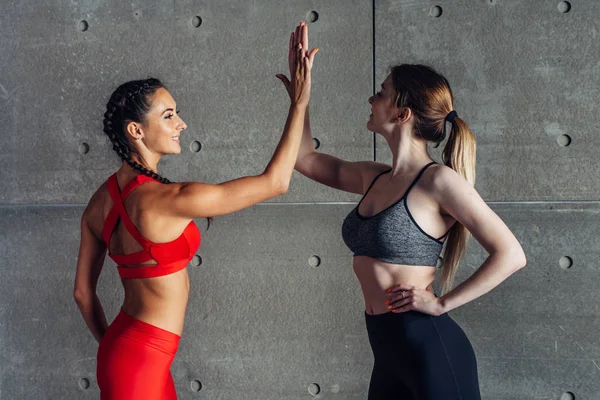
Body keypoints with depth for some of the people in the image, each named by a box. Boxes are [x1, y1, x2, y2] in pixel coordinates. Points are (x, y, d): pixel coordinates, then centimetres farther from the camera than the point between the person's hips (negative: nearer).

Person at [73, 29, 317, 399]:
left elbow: (83, 292, 10)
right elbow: (275, 181, -17)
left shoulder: (102, 201, 2)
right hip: (141, 360, -8)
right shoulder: (168, 199, -22)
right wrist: (299, 103, -12)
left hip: (122, 347, 9)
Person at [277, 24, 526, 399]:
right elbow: (306, 158, 23)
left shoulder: (438, 180, -11)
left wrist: (441, 303, -14)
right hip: (389, 352, 8)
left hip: (431, 349, -8)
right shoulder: (375, 178, 10)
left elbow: (510, 254, -14)